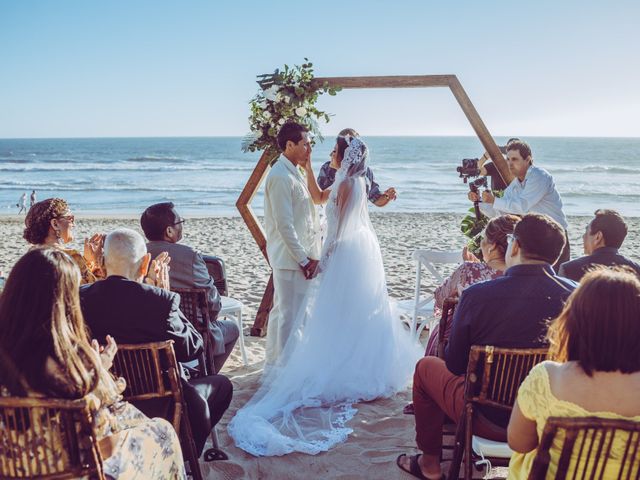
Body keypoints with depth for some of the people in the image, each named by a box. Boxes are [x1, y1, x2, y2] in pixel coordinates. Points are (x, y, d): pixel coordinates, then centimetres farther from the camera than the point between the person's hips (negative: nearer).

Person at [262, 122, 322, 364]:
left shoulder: (293, 173, 15)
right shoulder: (281, 177, -17)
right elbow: (284, 225, -20)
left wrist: (310, 256, 12)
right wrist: (304, 260, -15)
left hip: (299, 256, 10)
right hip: (290, 259, -10)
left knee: (281, 311, 18)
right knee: (290, 315, -2)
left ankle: (274, 362, 30)